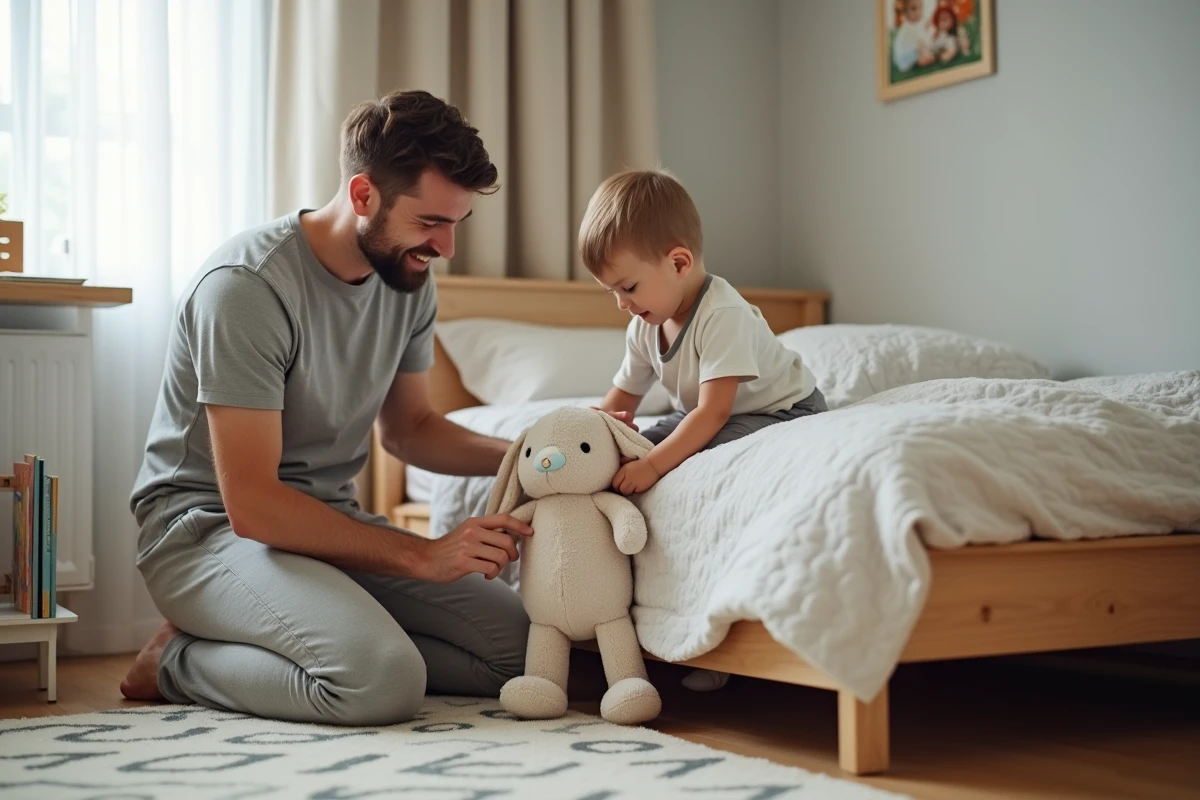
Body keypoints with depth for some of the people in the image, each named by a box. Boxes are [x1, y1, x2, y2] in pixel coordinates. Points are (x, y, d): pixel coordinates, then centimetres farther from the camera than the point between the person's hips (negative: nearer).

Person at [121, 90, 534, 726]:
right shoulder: (247, 284, -23)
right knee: (384, 681, -32)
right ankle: (180, 664, -5)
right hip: (208, 526, -8)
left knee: (520, 647, -5)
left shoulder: (410, 280, 1)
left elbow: (407, 428, 16)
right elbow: (252, 504, -25)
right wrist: (422, 555, -26)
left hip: (329, 518, 8)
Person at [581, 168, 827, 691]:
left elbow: (713, 413, -33)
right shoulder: (645, 327, -1)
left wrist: (654, 463, -40)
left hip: (782, 411, -9)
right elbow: (622, 399, 6)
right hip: (706, 416, 9)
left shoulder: (723, 315, -28)